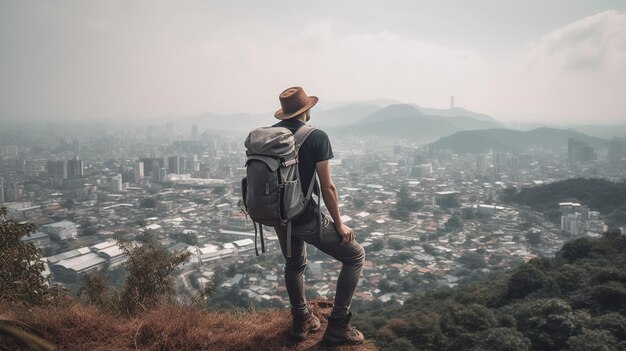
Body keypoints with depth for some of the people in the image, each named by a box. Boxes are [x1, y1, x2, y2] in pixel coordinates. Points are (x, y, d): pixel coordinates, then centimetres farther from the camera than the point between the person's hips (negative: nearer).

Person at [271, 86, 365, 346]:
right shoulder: (316, 137, -14)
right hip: (306, 219, -6)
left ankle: (301, 322, 39)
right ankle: (337, 326, 10)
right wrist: (339, 224, -4)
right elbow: (327, 187, -15)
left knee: (294, 265, 30)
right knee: (355, 256, 10)